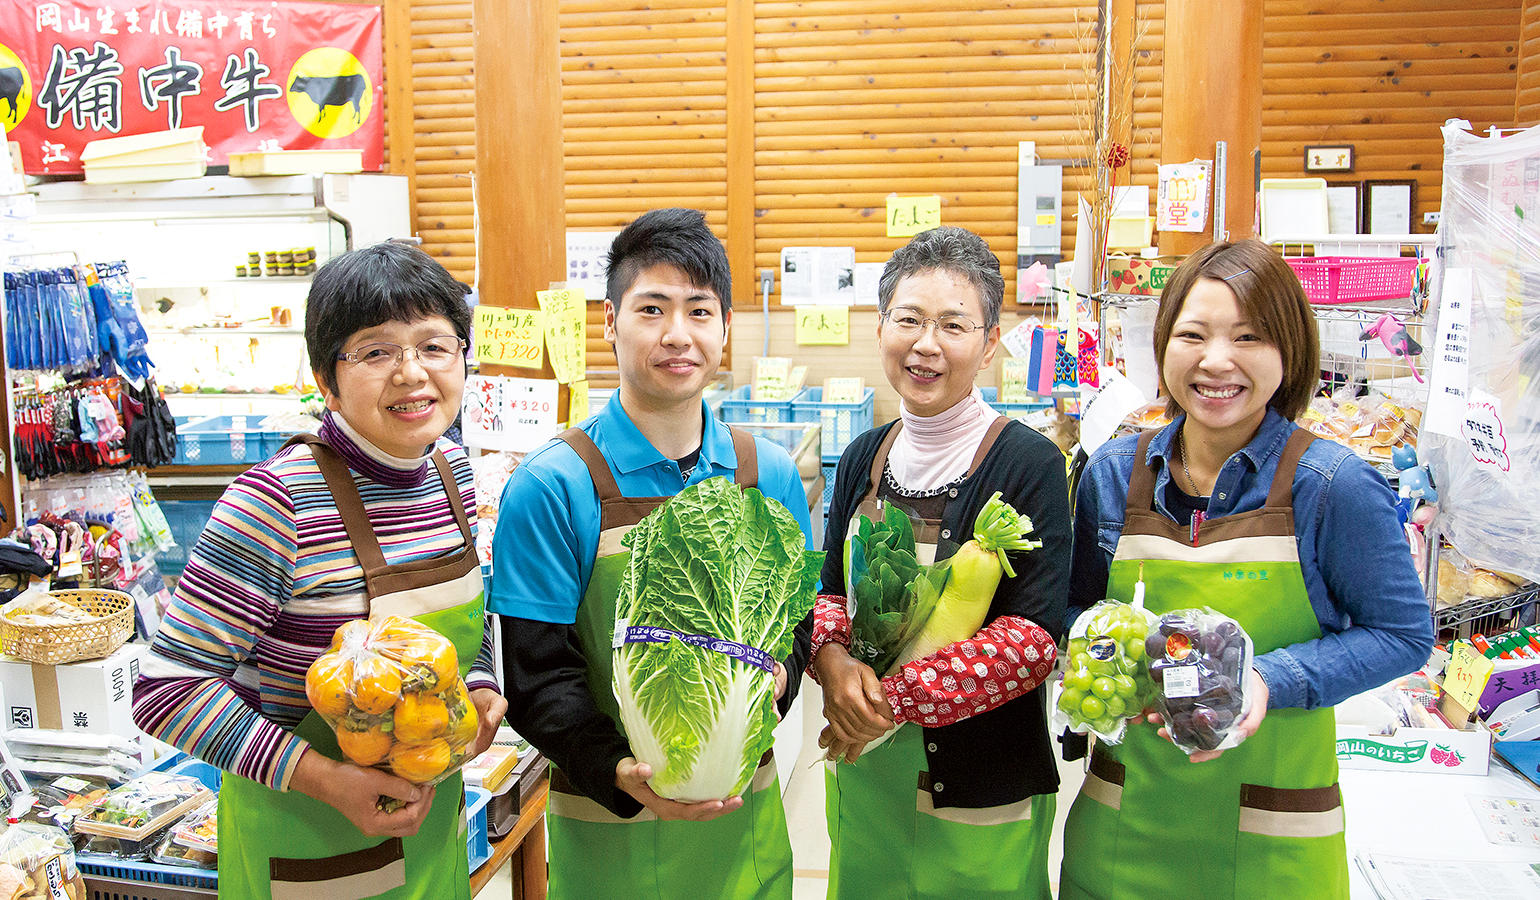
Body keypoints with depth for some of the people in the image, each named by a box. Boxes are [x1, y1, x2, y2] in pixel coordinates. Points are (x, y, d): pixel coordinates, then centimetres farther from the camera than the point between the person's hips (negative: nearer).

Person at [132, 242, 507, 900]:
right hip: (305, 839, -6)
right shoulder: (277, 502, -24)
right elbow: (167, 689, -21)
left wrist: (481, 686, -6)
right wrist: (327, 779, -25)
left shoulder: (450, 470, -5)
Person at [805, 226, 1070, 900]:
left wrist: (896, 699, -21)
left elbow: (1035, 637, -20)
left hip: (983, 791, -5)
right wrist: (832, 659, -15)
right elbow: (827, 591, 6)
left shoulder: (1029, 464, -15)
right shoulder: (864, 458, 2)